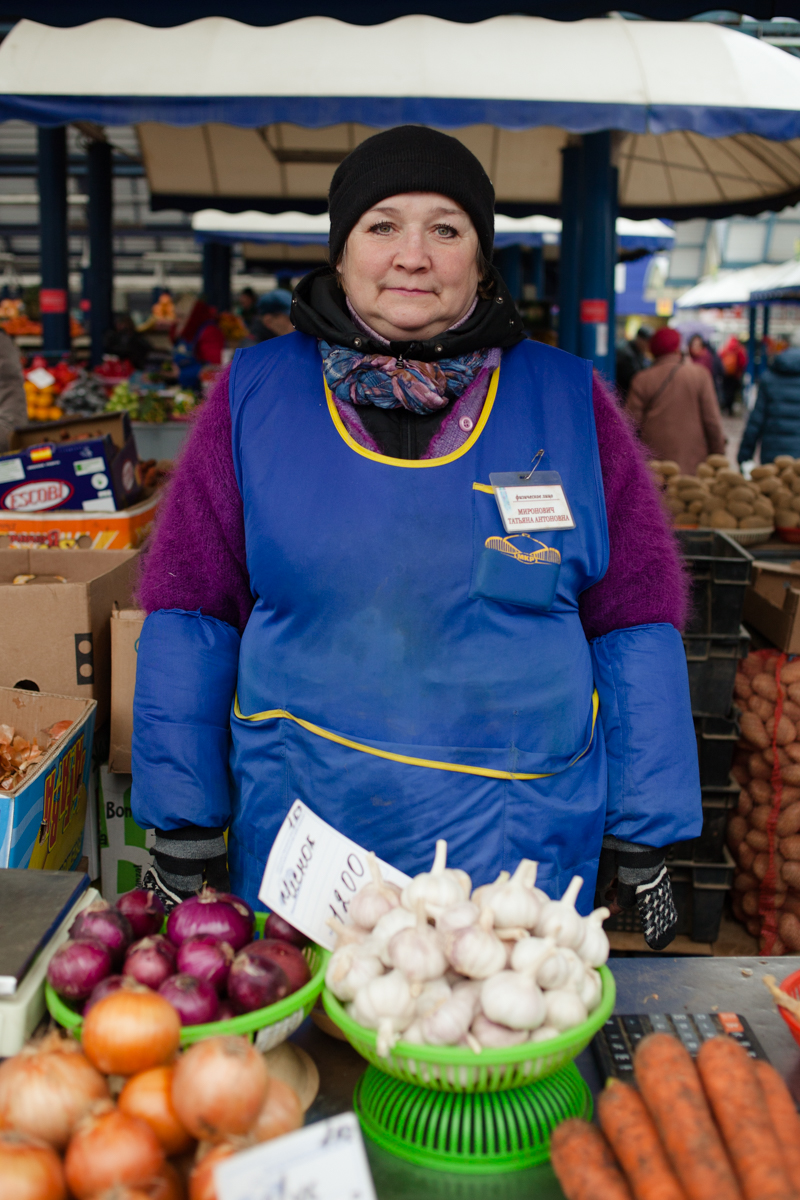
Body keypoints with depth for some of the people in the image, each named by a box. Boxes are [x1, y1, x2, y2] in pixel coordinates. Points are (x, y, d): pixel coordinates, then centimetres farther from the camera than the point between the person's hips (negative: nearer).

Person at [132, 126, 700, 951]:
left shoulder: (570, 404, 1)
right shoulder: (253, 396, 0)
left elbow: (634, 619, 3)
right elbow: (191, 611, 3)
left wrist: (643, 837, 2)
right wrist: (181, 829, 1)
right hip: (294, 851, 0)